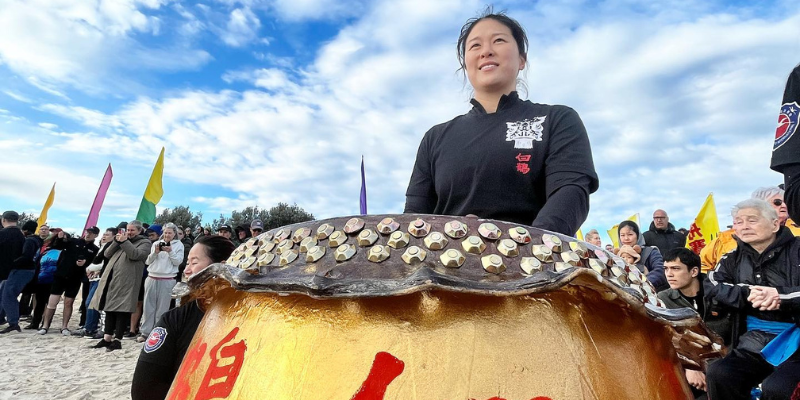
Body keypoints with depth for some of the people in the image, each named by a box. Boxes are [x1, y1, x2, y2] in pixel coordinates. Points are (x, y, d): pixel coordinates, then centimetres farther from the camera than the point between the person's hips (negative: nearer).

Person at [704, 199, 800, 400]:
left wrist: (778, 295, -22)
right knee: (717, 374, -21)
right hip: (755, 344, 3)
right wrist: (747, 294, -15)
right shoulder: (734, 258, 10)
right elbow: (712, 285, -1)